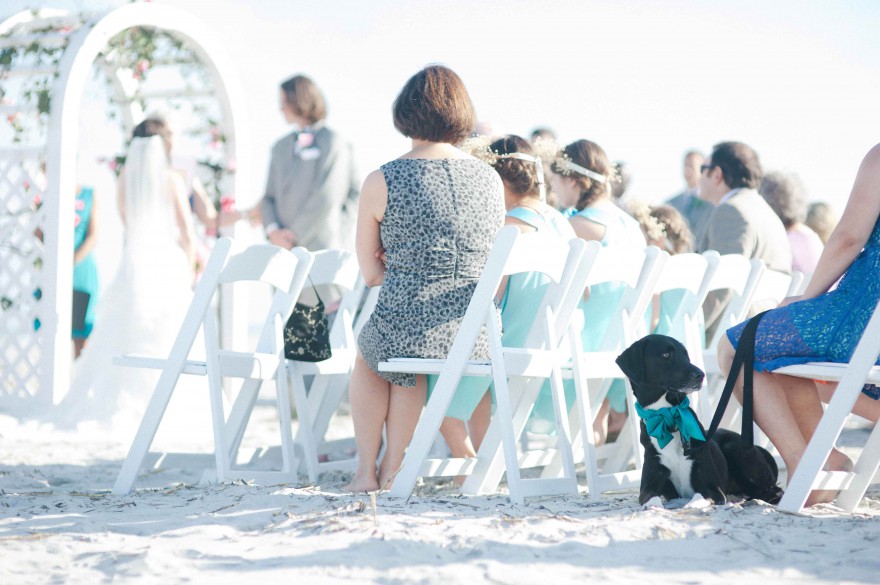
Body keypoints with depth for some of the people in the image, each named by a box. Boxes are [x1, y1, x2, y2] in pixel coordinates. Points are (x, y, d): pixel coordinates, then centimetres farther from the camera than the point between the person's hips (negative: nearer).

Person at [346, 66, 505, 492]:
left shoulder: (381, 182, -6)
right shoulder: (492, 180, 5)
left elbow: (371, 274, 1)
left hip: (405, 334, -3)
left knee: (368, 357, 35)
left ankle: (366, 470, 37)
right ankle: (393, 468, 40)